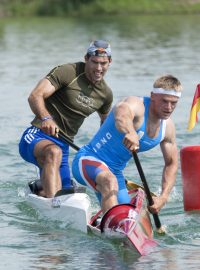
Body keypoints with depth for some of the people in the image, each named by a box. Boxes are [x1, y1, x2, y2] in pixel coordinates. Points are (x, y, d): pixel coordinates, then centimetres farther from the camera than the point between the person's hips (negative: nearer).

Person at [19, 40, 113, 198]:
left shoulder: (106, 94, 9)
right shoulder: (68, 72, -11)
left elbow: (106, 123, 30)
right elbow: (35, 96, -22)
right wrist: (45, 118, -41)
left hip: (63, 146, 7)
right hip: (37, 137, -7)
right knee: (54, 152, -41)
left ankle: (38, 188, 34)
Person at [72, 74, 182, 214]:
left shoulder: (168, 127, 0)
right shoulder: (136, 105, -23)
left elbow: (172, 164, 11)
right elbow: (121, 115, -50)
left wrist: (163, 197, -4)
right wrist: (130, 132, -73)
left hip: (115, 172, 9)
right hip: (88, 161, -9)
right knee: (110, 181, -41)